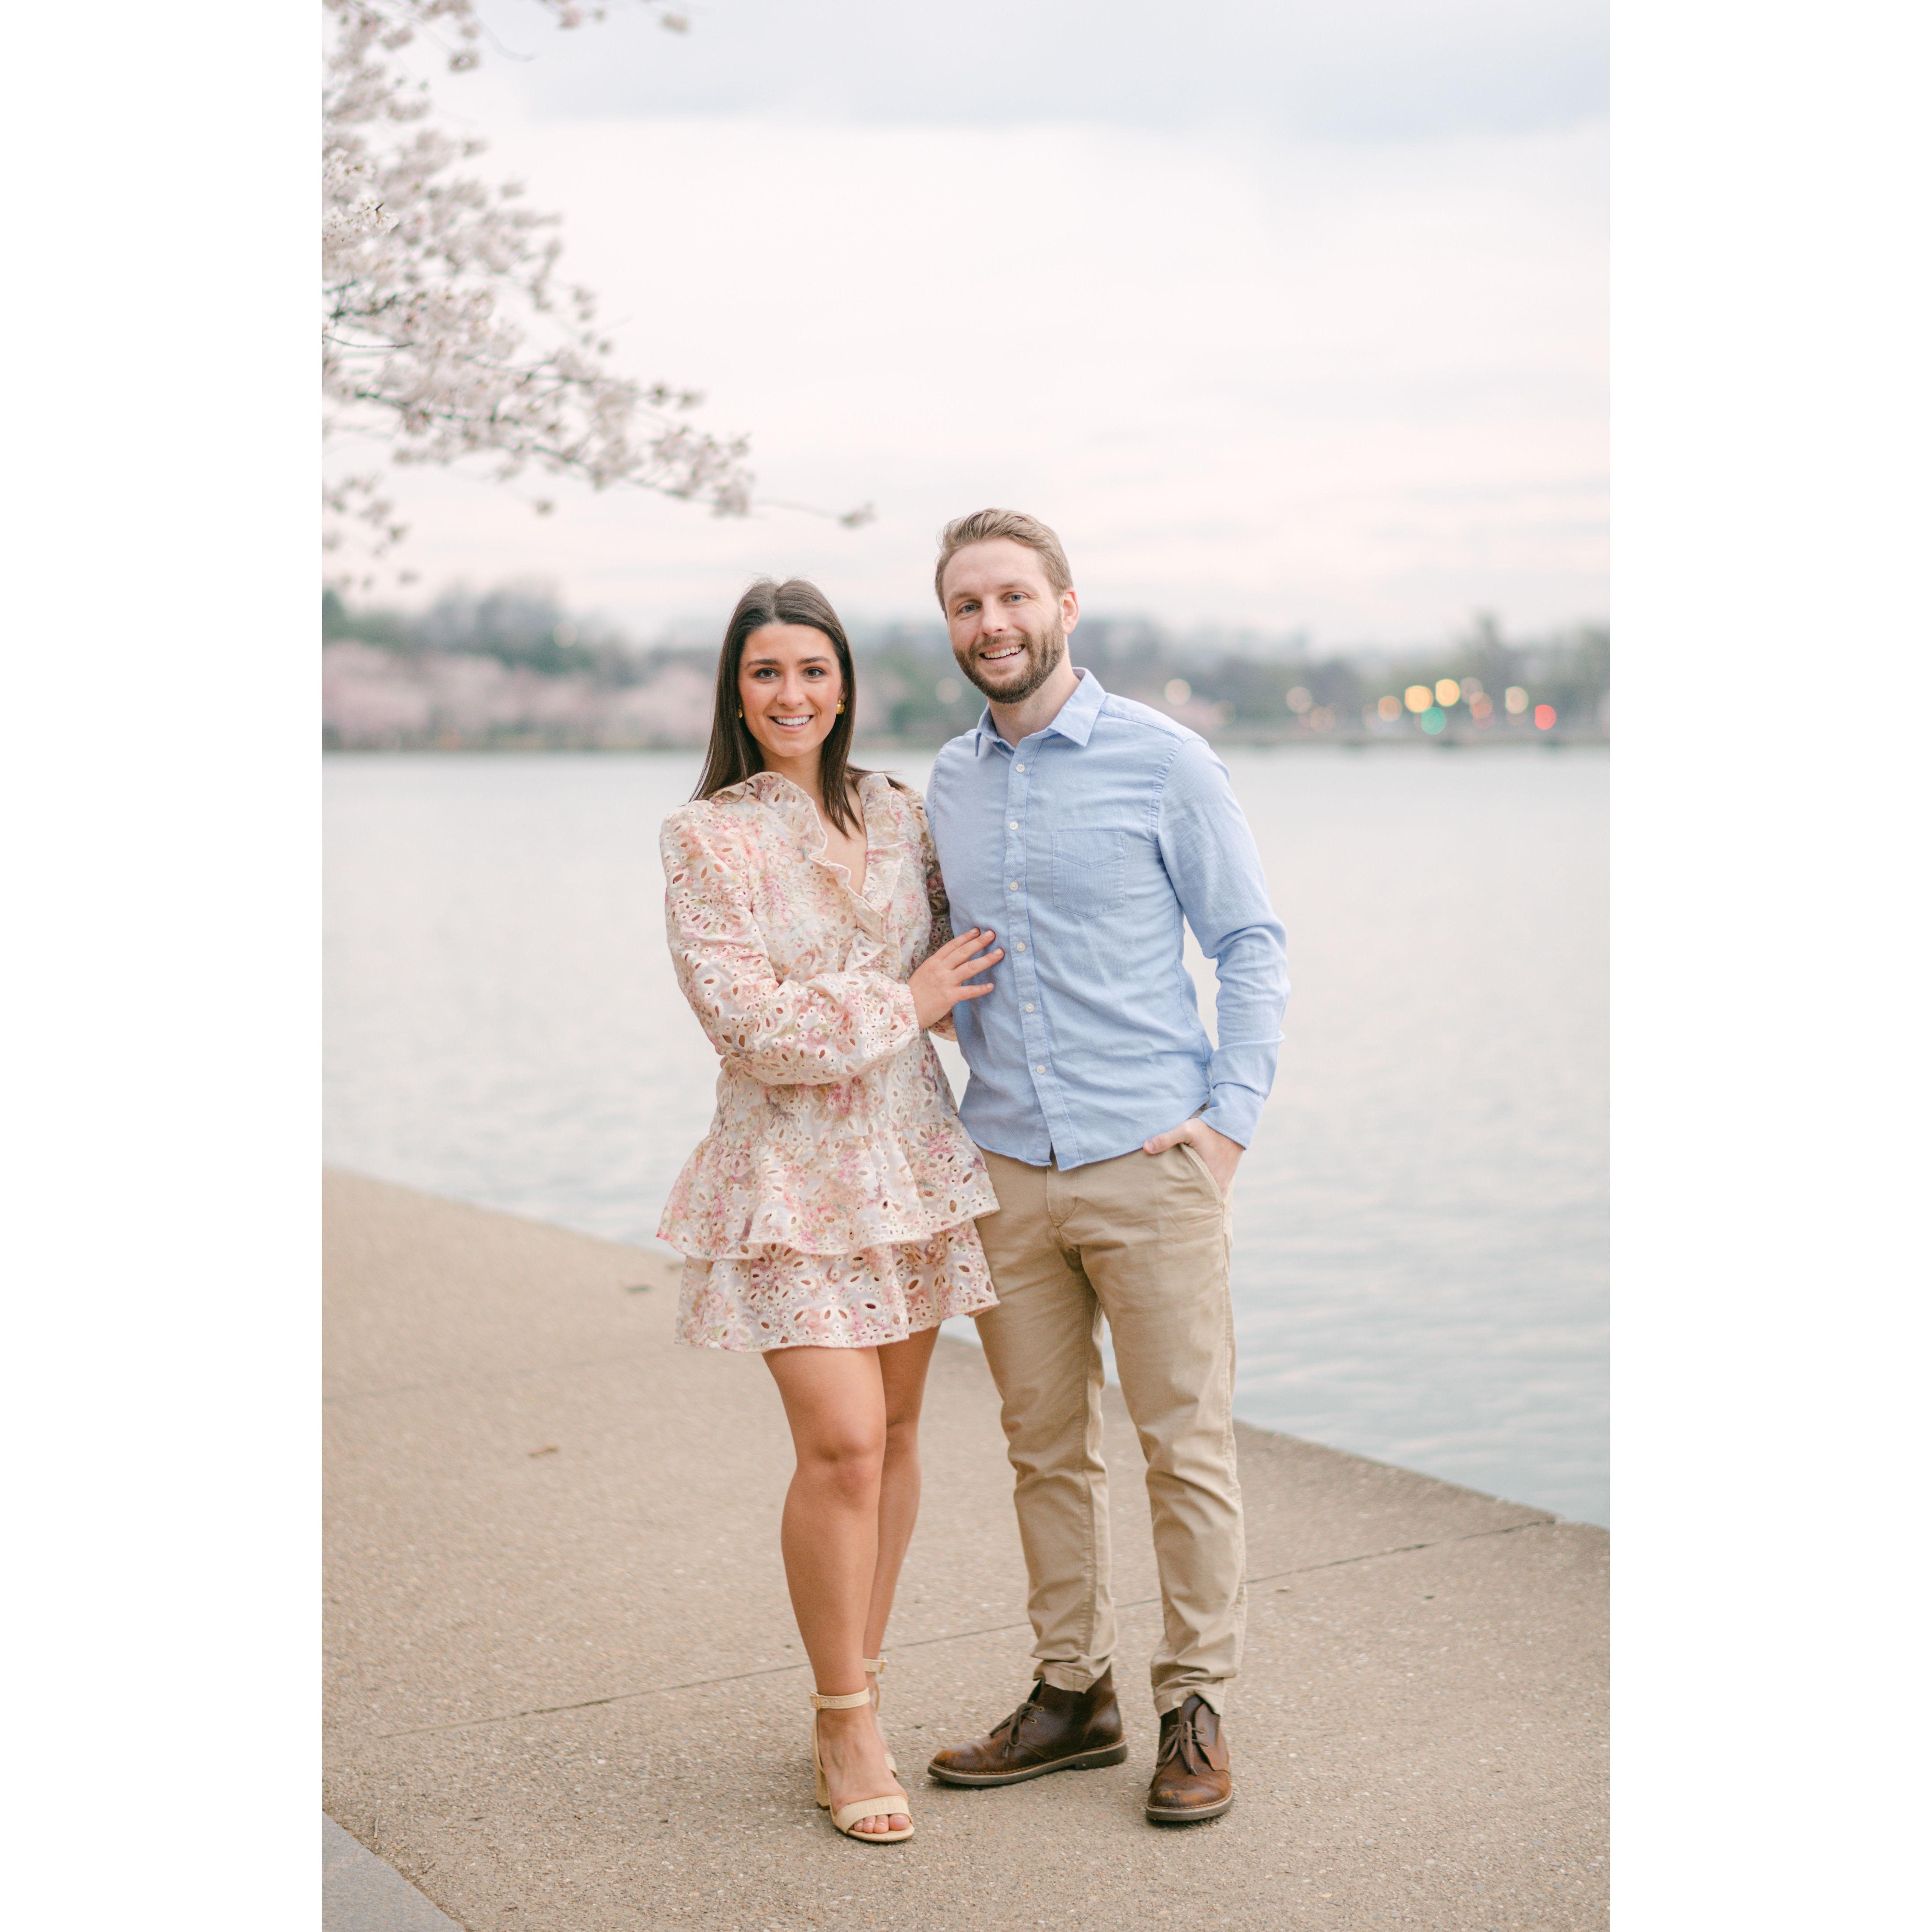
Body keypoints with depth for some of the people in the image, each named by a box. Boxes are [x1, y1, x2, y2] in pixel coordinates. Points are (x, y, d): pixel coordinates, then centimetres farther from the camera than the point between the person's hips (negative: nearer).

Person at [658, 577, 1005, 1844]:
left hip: (911, 1154, 5)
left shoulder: (897, 816, 8)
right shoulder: (707, 838, -5)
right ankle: (847, 1727, 5)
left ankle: (858, 1691, 24)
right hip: (791, 1171, -5)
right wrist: (900, 1005, -9)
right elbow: (747, 1019, -13)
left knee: (895, 1433, 8)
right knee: (842, 1445, -11)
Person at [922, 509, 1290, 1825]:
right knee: (1046, 1447, 11)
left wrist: (1232, 1113, -10)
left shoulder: (1164, 762, -4)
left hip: (1150, 1162, -4)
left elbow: (1253, 943, -2)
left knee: (1188, 1443, 1)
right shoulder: (946, 786, 11)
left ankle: (1198, 1710, 14)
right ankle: (1073, 1694, 24)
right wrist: (982, 1103, 11)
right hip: (1006, 1172, 5)